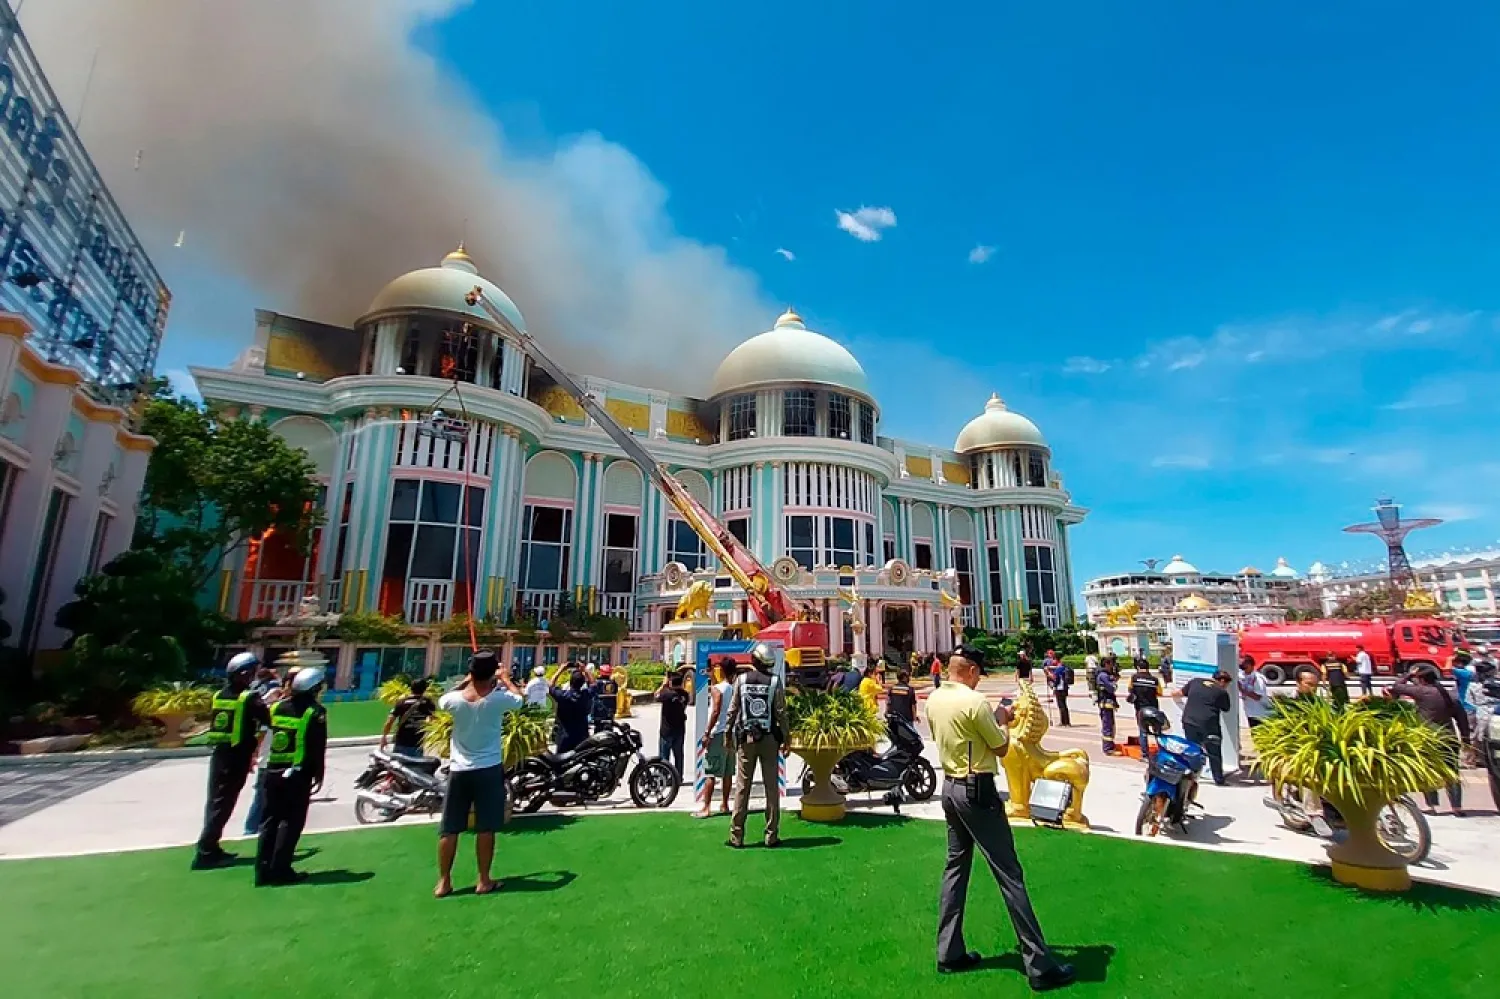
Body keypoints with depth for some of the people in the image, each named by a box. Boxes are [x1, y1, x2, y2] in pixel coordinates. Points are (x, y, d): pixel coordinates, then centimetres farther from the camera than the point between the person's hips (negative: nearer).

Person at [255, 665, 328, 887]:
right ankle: (280, 870, 3)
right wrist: (318, 775, 1)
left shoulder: (278, 706, 6)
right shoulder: (315, 711, -11)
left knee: (270, 820, 13)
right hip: (298, 774, -6)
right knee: (291, 822, 3)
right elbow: (318, 748, -9)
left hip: (273, 771, 6)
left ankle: (263, 870, 14)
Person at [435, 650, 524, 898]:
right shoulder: (498, 698, -14)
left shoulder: (455, 699, -10)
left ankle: (443, 882, 20)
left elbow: (442, 700, 16)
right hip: (489, 769, -2)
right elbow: (520, 699, 8)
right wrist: (505, 679, 20)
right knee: (486, 828, 7)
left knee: (449, 829, 12)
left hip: (458, 770, 2)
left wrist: (466, 681, 20)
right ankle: (484, 881, 14)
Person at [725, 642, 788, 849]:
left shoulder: (741, 679, -3)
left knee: (742, 787, 6)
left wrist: (728, 734, 9)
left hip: (745, 738, 1)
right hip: (769, 738, -1)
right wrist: (786, 737, 2)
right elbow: (781, 712, -6)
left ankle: (736, 837, 10)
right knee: (772, 787, 7)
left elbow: (732, 710, -1)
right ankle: (771, 836, 11)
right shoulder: (774, 681, -5)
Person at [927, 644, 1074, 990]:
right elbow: (1001, 749, -9)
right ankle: (1039, 964, 10)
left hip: (950, 787, 8)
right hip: (977, 791, -8)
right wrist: (1002, 720, 8)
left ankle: (949, 952, 23)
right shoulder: (975, 702, -19)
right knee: (1009, 874, 1)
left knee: (956, 867, 15)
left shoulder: (933, 700, 4)